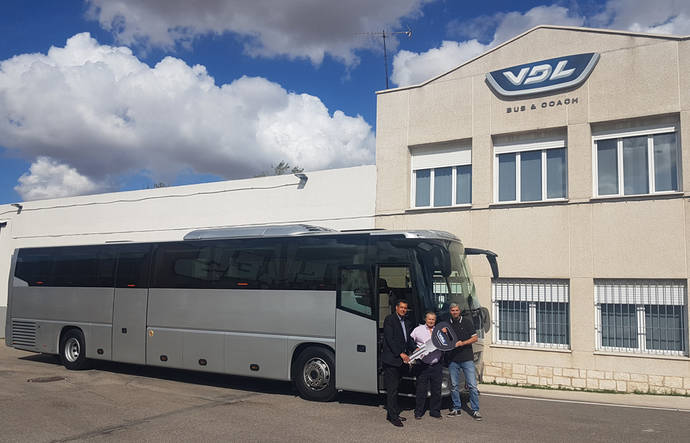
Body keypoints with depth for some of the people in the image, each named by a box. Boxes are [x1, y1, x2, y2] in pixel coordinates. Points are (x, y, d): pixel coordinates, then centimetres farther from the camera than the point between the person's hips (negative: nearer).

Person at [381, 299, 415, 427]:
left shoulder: (407, 323, 18)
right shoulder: (389, 320, -6)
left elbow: (409, 339, 16)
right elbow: (390, 339, -13)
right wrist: (401, 354, -18)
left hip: (401, 360, 7)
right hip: (391, 359, -7)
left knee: (395, 388, 13)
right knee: (392, 389, -5)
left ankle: (392, 414, 20)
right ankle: (393, 416, -1)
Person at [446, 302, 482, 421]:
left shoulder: (467, 321, 4)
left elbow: (475, 338, 1)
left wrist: (462, 343, -12)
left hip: (467, 358, -2)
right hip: (452, 359, 2)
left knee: (472, 385, -5)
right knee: (454, 385, 7)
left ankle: (475, 410, 2)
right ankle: (456, 408, 18)